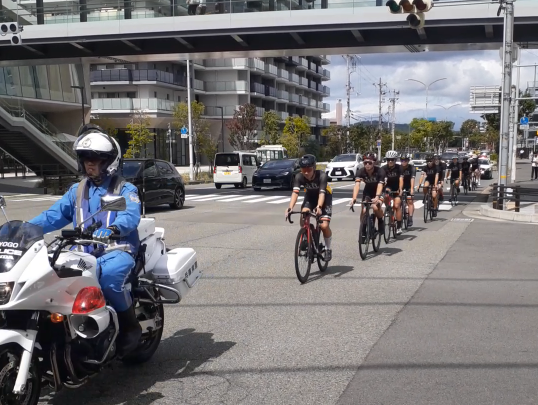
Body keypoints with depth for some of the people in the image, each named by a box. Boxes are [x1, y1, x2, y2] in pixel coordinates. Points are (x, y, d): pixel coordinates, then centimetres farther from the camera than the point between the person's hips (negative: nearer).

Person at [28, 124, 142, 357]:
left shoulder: (125, 190, 3)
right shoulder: (77, 190, 20)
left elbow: (131, 216, -18)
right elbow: (54, 215, 9)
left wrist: (111, 229, -41)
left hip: (117, 250, -5)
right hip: (84, 254, 5)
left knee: (108, 276, -37)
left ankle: (130, 327, -14)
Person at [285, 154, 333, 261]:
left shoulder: (322, 175, -34)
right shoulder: (299, 177, -26)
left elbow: (322, 193, -44)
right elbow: (295, 192, -36)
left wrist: (319, 207, -62)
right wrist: (290, 208, -53)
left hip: (325, 197, -3)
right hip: (310, 196, 3)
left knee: (324, 225, -17)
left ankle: (328, 249, 7)